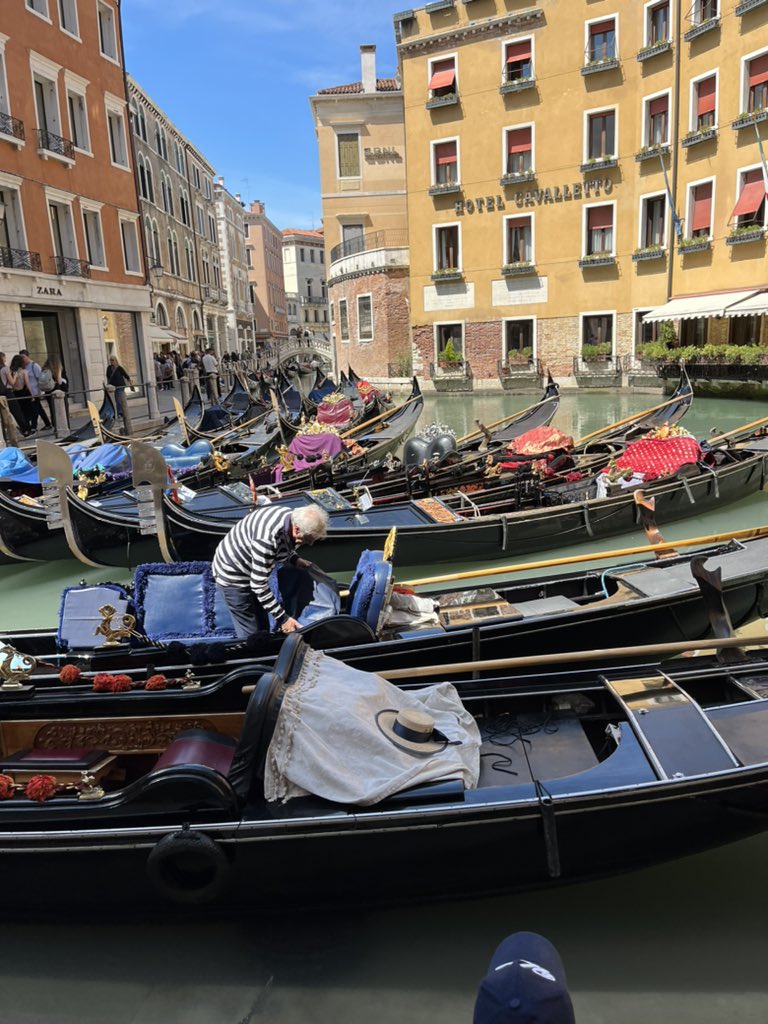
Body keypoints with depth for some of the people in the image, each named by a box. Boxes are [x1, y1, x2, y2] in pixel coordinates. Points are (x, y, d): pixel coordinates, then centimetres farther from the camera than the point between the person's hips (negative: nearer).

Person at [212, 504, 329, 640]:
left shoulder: (293, 517, -13)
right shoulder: (267, 539, -39)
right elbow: (259, 585, -32)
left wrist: (294, 559, -5)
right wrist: (282, 617, -27)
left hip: (251, 571, 9)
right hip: (232, 575, -8)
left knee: (263, 628, 17)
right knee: (251, 634, -3)